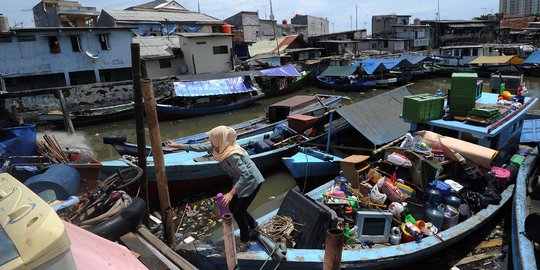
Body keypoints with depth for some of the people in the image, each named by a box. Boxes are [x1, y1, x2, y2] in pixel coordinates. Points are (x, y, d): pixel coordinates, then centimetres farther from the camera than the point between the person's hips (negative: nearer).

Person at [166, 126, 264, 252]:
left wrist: (231, 193, -41)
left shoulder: (232, 155, -33)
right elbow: (201, 147, 0)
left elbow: (245, 175, -37)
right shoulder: (219, 146, -9)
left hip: (251, 182, -9)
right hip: (242, 181, 9)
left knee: (238, 212, -2)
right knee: (232, 207, 17)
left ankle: (244, 241, 21)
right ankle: (253, 225, 39)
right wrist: (178, 145, 3)